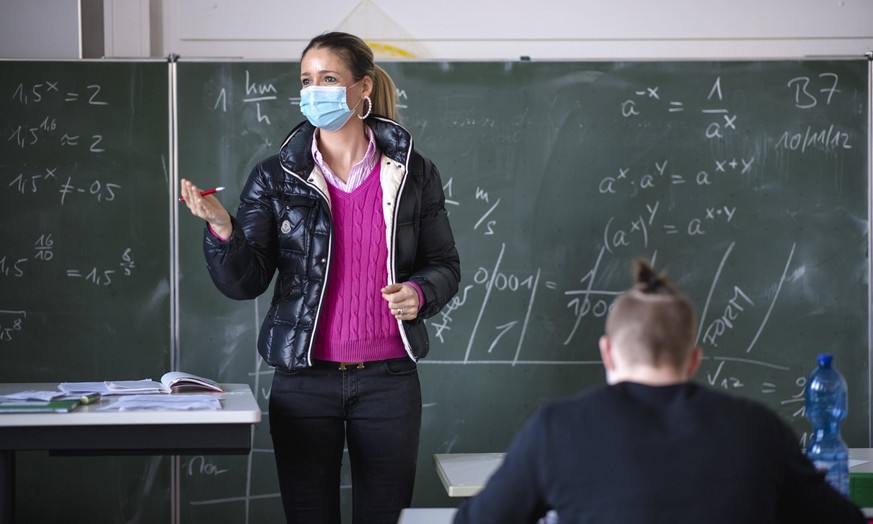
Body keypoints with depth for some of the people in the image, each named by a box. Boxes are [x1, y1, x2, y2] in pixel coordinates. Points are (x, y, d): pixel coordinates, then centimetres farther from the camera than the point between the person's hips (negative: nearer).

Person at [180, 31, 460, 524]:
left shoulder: (413, 173, 2)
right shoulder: (275, 178, 1)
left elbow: (445, 266, 10)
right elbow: (245, 281, -4)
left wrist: (419, 293, -11)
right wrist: (221, 228, -23)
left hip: (388, 379, 0)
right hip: (304, 380, 0)